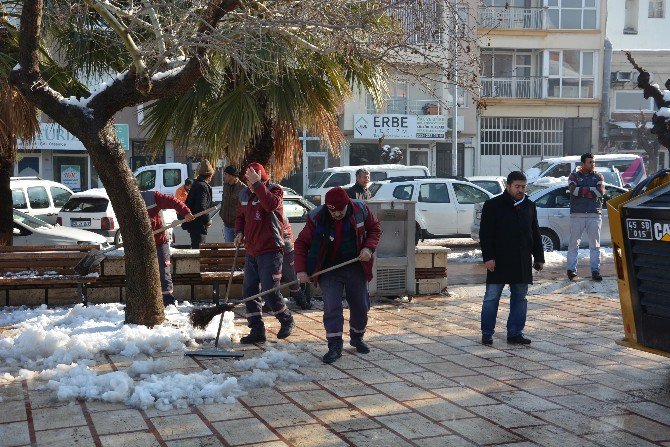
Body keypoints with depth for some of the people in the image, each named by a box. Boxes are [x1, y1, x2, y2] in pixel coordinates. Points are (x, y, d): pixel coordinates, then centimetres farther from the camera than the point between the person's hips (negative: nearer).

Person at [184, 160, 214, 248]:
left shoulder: (196, 184, 14)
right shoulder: (203, 186, -17)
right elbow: (201, 207, -24)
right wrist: (207, 220, -12)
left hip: (192, 224, 10)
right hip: (198, 225, -10)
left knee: (195, 246, 18)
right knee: (198, 247, -8)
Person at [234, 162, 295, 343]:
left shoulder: (274, 190, -9)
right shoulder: (245, 194, 10)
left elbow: (271, 204, -32)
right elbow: (240, 216, 24)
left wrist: (257, 183, -31)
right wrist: (239, 232, 5)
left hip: (270, 250, -7)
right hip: (251, 251, 7)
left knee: (270, 291, -7)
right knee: (249, 291, 6)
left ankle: (287, 320, 19)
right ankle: (257, 331, 15)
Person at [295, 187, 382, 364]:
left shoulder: (360, 209, -10)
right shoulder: (316, 218, -15)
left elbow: (375, 228, 6)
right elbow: (301, 243, -8)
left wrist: (369, 247, -11)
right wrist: (301, 270, -17)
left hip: (356, 267, 2)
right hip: (329, 269, -2)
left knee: (361, 305, 10)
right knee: (332, 306, -12)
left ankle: (357, 337, 33)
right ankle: (335, 346, -3)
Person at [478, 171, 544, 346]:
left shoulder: (529, 206, 13)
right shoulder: (493, 205, -2)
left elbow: (535, 234, 19)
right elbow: (485, 234, -5)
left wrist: (539, 257, 14)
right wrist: (488, 257, -13)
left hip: (522, 263, 5)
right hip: (499, 261, -4)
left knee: (520, 298, 7)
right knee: (491, 298, -1)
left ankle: (515, 333, 14)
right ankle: (486, 333, 7)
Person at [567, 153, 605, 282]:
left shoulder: (598, 177, 11)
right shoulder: (574, 176, 8)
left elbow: (601, 192, -8)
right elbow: (573, 190, -13)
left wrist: (582, 191, -8)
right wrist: (591, 190, -9)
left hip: (594, 215, 1)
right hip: (577, 215, -1)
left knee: (595, 244, 2)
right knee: (574, 243, 0)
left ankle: (595, 271, 7)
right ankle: (571, 269, 5)